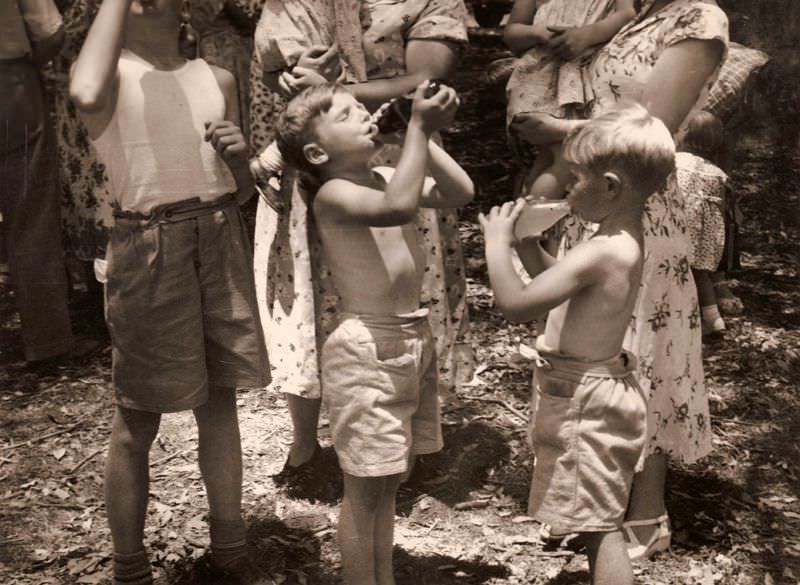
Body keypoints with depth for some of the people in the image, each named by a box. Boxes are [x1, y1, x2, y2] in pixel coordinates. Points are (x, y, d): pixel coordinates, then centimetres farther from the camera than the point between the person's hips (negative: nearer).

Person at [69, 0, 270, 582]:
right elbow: (87, 94, -27)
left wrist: (240, 156, -6)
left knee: (220, 403, 14)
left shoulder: (216, 79, 13)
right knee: (138, 419, 4)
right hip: (149, 245, -4)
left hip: (222, 238, 5)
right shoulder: (113, 73, 0)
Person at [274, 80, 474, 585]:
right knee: (366, 488, 3)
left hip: (415, 339, 8)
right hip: (367, 349, -8)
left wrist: (427, 134, -1)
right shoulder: (334, 194, -14)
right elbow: (400, 206, -32)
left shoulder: (384, 177, 10)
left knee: (390, 481, 19)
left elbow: (460, 193, 6)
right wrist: (419, 126, -24)